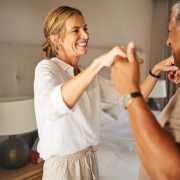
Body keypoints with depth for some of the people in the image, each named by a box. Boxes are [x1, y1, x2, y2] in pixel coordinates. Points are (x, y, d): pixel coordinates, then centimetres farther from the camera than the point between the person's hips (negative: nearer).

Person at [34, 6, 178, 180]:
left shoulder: (89, 74, 6)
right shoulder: (46, 68, -15)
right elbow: (51, 108, -38)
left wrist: (156, 69, -12)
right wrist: (99, 62, -44)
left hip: (90, 161, 6)